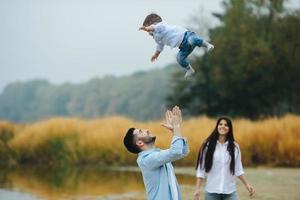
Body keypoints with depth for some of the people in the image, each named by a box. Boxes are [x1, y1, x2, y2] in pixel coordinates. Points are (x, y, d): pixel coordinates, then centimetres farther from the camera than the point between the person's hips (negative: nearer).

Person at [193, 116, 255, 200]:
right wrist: (197, 189, -7)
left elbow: (238, 169, 10)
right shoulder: (208, 146, -1)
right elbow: (201, 168, -1)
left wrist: (247, 184, 0)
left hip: (230, 191, 1)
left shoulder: (235, 147, 5)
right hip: (212, 191, -1)